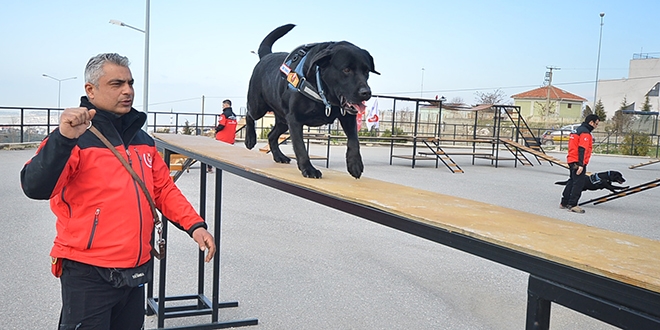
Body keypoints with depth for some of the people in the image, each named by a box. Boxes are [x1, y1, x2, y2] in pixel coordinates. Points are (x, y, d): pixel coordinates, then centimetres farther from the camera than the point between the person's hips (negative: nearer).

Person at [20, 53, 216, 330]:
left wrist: (194, 225, -1)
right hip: (88, 275, -7)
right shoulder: (76, 139, -12)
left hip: (137, 272, 7)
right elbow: (35, 188, -25)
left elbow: (164, 189, 12)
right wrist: (64, 138, -39)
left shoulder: (142, 140, 10)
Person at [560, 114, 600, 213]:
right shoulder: (585, 133, -14)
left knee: (572, 182, 17)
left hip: (571, 161, 10)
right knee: (579, 184, -6)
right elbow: (582, 150, -21)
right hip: (578, 163, -10)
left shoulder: (577, 130, 17)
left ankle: (564, 202, 21)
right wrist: (581, 165, -24)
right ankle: (572, 205, -6)